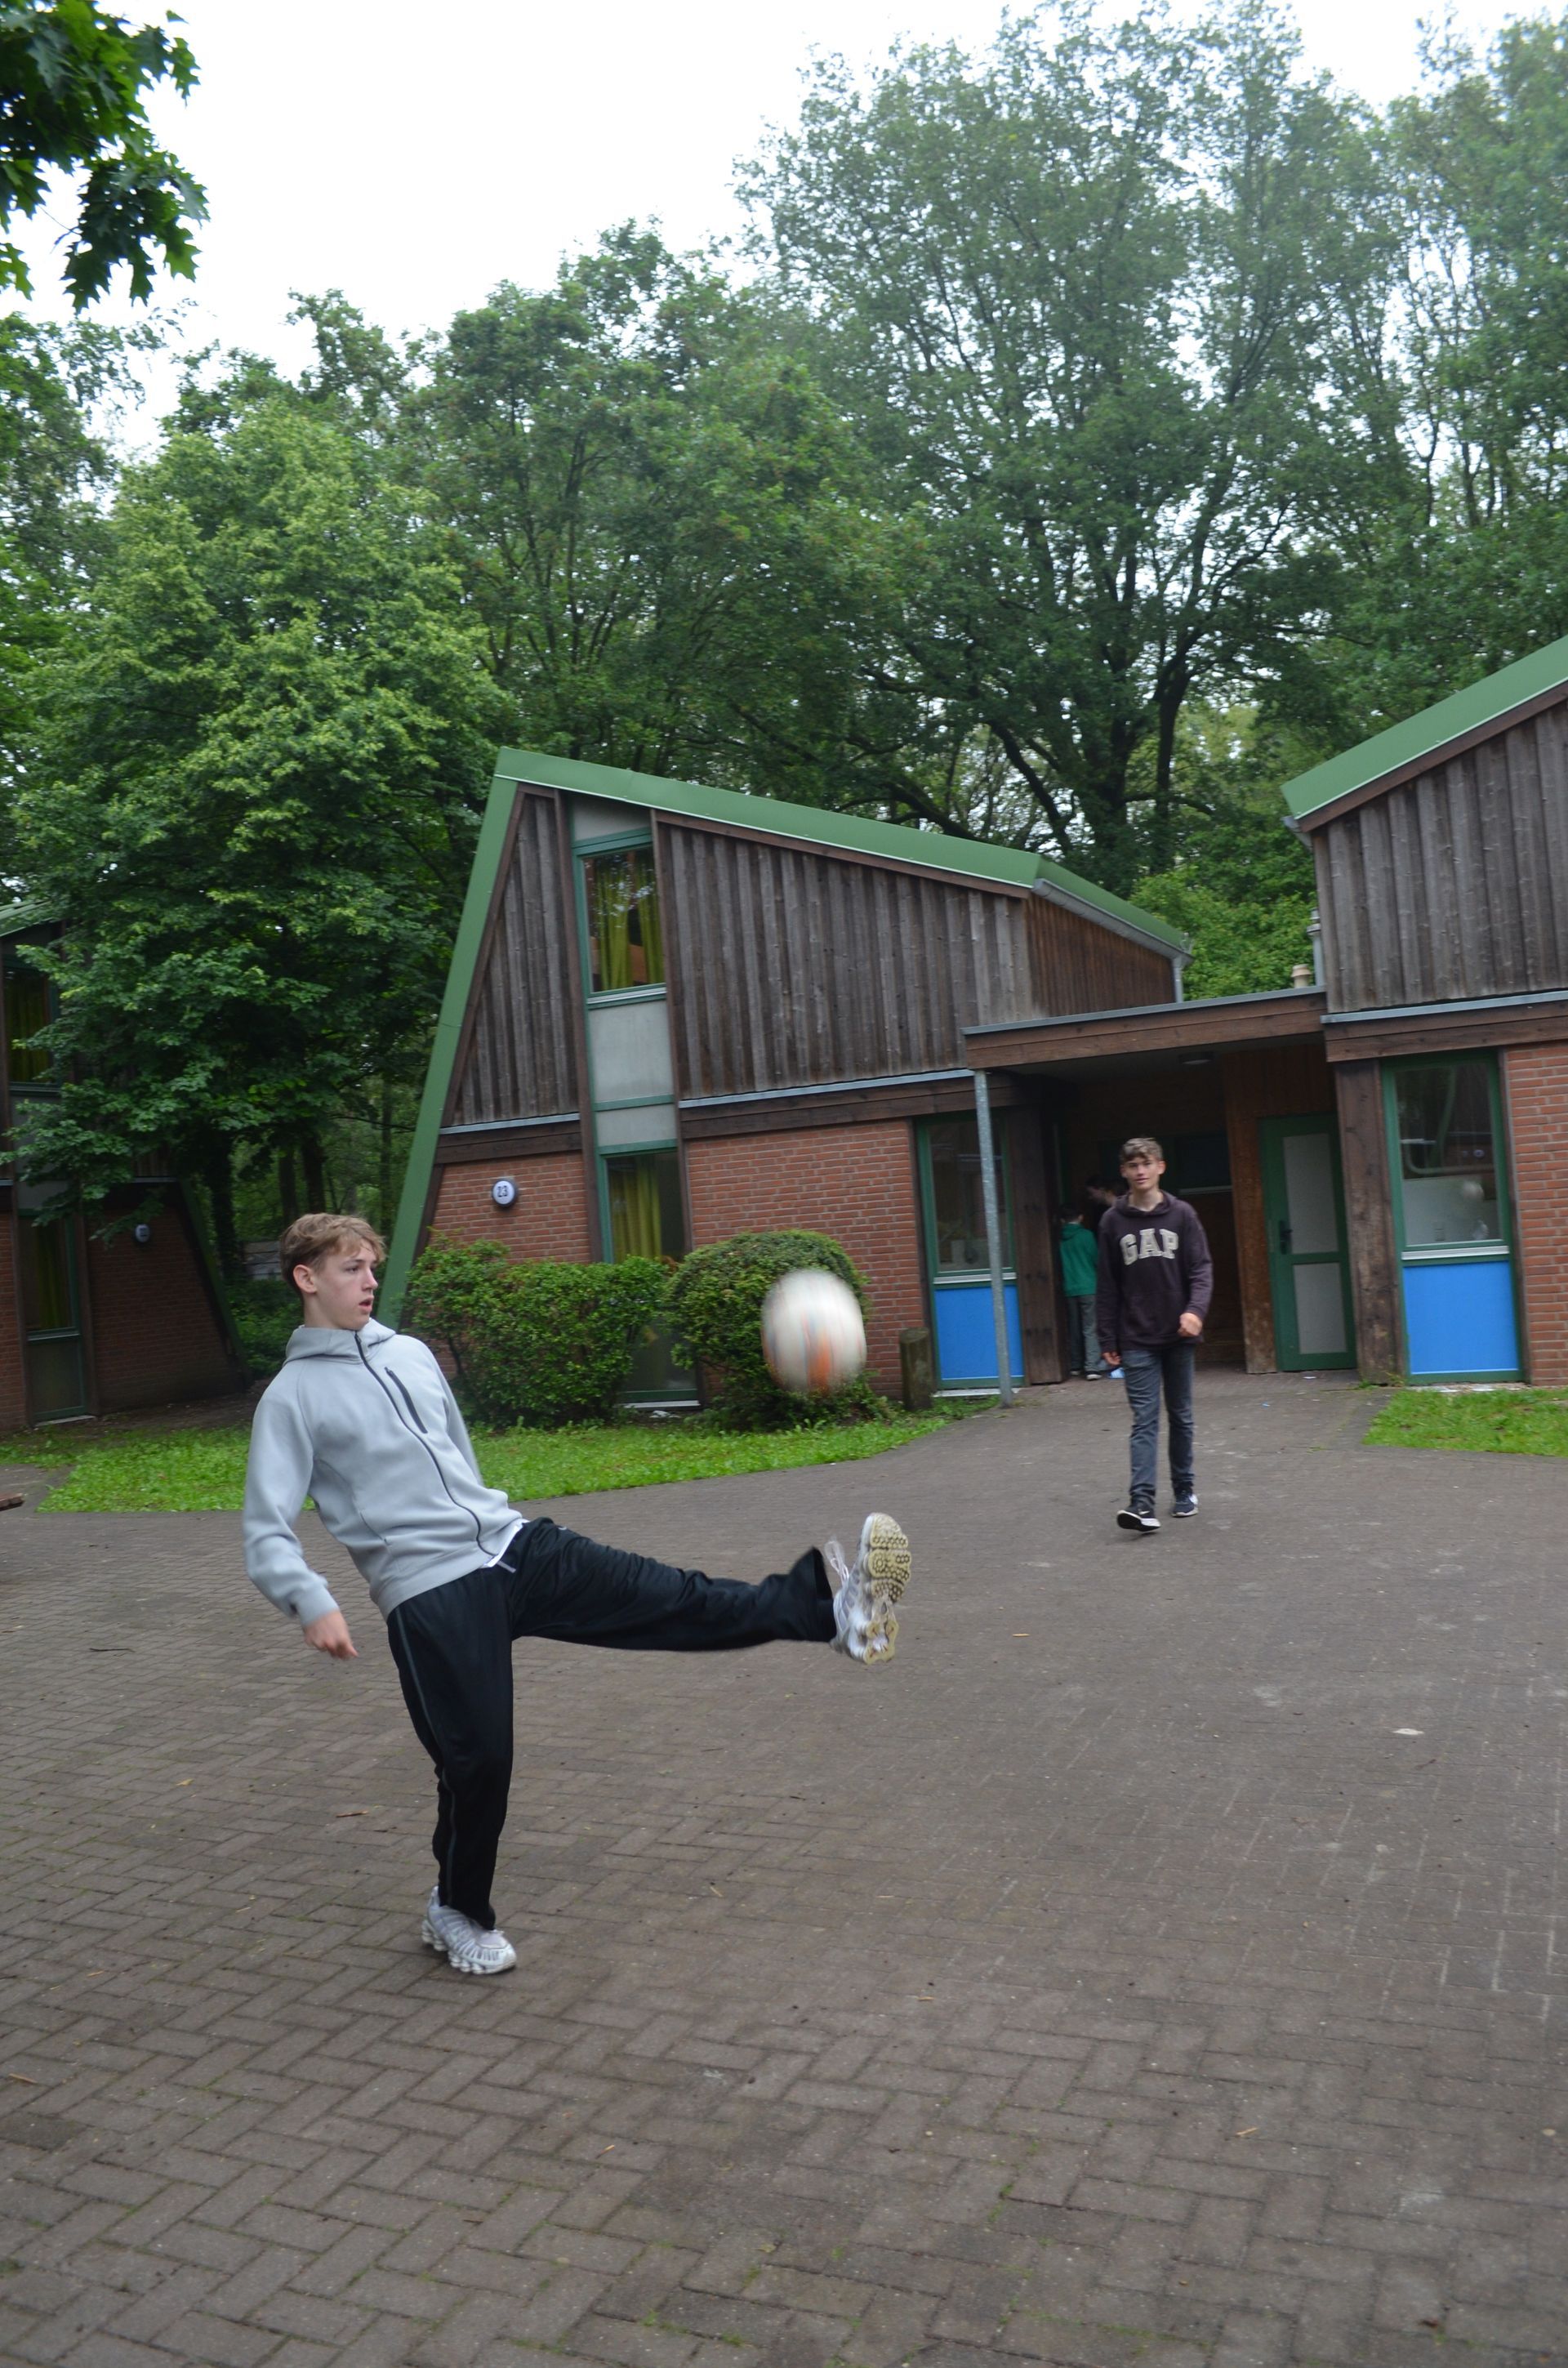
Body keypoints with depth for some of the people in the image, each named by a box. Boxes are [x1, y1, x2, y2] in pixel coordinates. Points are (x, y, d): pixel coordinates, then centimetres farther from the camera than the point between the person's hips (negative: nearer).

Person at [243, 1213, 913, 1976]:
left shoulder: (410, 1353, 15)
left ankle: (826, 1604, -21)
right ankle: (458, 1912, 24)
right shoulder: (292, 1398, -2)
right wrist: (311, 1603, -25)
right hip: (430, 1594, -4)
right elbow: (266, 1533, -8)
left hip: (514, 1544, 5)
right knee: (477, 1759, -1)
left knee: (670, 1599, -10)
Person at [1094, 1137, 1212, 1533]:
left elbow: (1201, 1267, -3)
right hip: (1137, 1340, -1)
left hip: (1178, 1336, 1)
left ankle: (1185, 1490, 24)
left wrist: (1195, 1309, -21)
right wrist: (1108, 1341, 3)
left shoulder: (1182, 1215, 2)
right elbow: (1108, 1286, 4)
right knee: (1145, 1420, -7)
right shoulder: (1113, 1221, 2)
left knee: (1181, 1417, 12)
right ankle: (1142, 1501, -13)